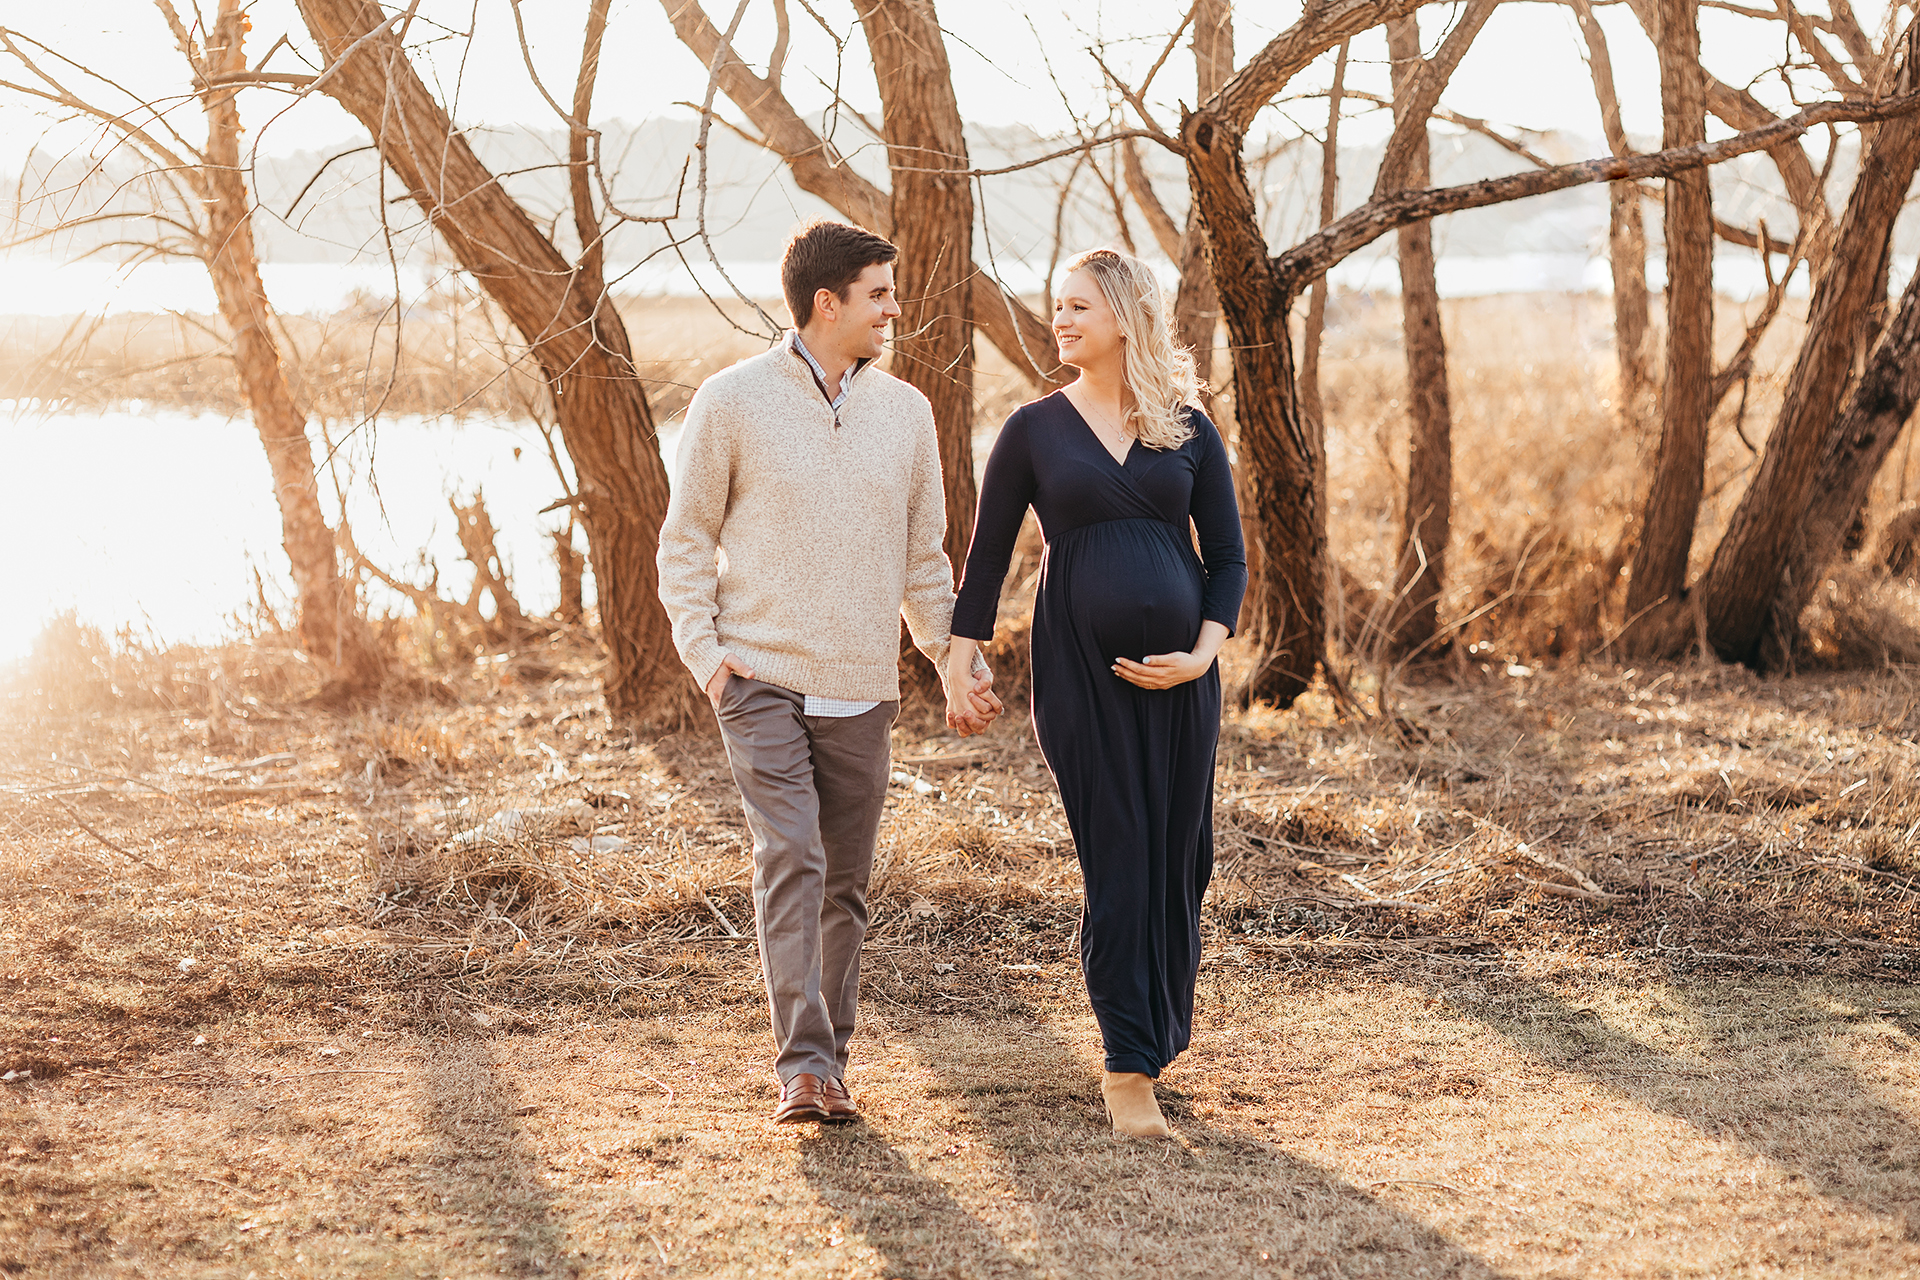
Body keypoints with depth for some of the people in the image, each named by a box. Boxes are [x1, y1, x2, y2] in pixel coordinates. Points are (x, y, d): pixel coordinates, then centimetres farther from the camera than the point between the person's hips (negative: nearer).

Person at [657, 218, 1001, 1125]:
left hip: (862, 690, 4)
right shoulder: (732, 401, -2)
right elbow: (685, 540, 4)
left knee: (845, 883, 8)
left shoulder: (905, 413, 9)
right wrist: (703, 650, -8)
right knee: (790, 859, -16)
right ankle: (803, 1065, -18)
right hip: (761, 678, -4)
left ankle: (828, 1058, 19)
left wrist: (960, 663, 10)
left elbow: (923, 558, 17)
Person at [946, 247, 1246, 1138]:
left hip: (1178, 672, 2)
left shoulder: (1188, 431, 8)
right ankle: (1128, 1070, -2)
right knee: (1117, 863, -6)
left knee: (1179, 861, 5)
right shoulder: (1034, 429, 5)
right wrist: (961, 662, 1)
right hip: (1081, 670, -2)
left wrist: (1203, 655, -5)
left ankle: (1156, 1035, 22)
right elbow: (988, 555, 7)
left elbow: (1228, 557, 9)